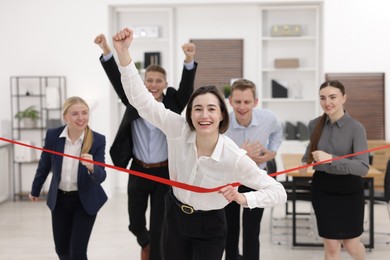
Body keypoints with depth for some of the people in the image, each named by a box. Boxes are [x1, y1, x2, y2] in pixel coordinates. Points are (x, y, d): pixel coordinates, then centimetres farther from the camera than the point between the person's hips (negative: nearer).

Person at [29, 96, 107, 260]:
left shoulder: (98, 140, -18)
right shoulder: (52, 135, -13)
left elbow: (101, 177, -22)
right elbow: (44, 165, 4)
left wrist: (91, 167, -44)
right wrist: (35, 190, 18)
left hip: (85, 200, -3)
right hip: (59, 199, 3)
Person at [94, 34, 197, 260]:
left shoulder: (172, 105, -5)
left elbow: (187, 86, -20)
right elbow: (117, 79, -12)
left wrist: (190, 61, -40)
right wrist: (106, 51, -27)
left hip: (164, 173, -2)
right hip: (138, 172, 2)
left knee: (158, 225, 4)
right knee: (135, 223, 13)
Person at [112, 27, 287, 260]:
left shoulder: (234, 158, -27)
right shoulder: (179, 130, -20)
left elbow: (278, 191, -21)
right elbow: (140, 99, -26)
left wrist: (243, 198, -38)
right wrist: (123, 52, -35)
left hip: (209, 227, -3)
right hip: (174, 217, 3)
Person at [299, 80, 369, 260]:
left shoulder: (356, 128, -16)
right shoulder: (315, 125, -2)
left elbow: (363, 167, -25)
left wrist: (331, 159, -34)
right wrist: (305, 160, 13)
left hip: (349, 190, -3)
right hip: (322, 189, 3)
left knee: (350, 244, 13)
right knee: (331, 245, 6)